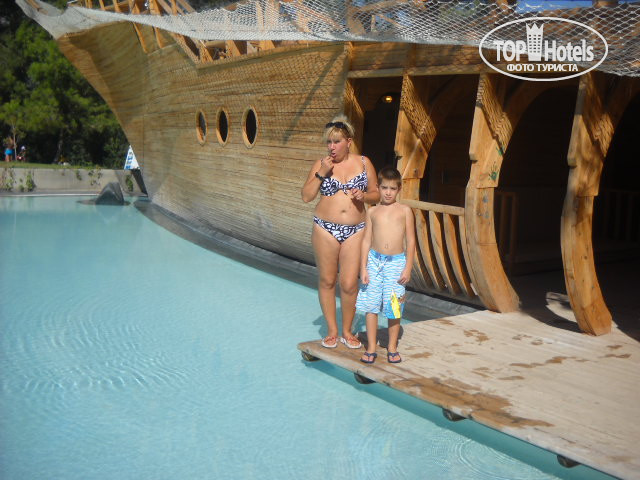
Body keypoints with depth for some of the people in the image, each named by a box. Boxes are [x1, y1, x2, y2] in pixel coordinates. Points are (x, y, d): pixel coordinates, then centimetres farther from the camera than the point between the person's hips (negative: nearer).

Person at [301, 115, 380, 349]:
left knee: (349, 284, -2)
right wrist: (321, 173, -13)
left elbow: (376, 195, 11)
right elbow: (306, 196, -3)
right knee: (327, 280, 7)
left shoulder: (364, 163, 5)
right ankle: (332, 331, 22)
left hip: (355, 230, 0)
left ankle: (347, 331, 18)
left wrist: (363, 195, -10)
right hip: (325, 229, 0)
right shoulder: (320, 164, 2)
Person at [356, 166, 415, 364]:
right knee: (370, 305, 3)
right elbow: (367, 240, 5)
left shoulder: (404, 210, 2)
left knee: (394, 307, 4)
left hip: (396, 262, -1)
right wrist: (363, 268, 0)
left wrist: (408, 268, -3)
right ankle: (371, 348, 15)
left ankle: (392, 347, 21)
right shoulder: (372, 211, 6)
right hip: (374, 260, 1)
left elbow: (410, 241, 2)